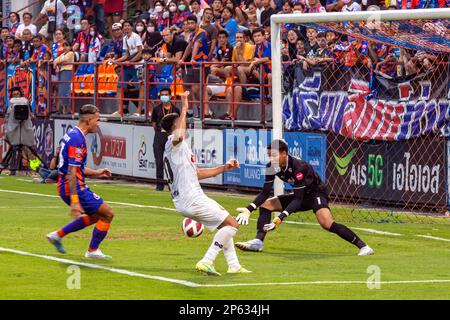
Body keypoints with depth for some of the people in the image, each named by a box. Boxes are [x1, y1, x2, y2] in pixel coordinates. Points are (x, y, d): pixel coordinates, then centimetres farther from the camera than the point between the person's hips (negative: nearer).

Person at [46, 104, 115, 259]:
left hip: (65, 187, 10)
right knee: (107, 213, -2)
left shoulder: (72, 135, 12)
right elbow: (71, 172, -25)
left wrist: (95, 172, 27)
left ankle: (58, 234, 22)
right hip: (73, 188, -10)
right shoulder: (77, 139, -20)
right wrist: (74, 201, -28)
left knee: (95, 215, 23)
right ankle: (93, 250, 8)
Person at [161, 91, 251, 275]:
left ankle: (233, 265, 22)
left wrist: (223, 168, 21)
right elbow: (179, 135, -38)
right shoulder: (173, 143, -11)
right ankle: (207, 262, -13)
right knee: (231, 225, -8)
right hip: (192, 199, -10)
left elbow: (197, 174, 27)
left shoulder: (178, 148, 21)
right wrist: (184, 110, -30)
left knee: (224, 224, 23)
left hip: (184, 202, 10)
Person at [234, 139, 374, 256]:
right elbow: (265, 193, -6)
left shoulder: (299, 167, -33)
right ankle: (258, 242, -6)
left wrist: (281, 218, -45)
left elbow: (297, 199, -35)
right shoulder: (272, 167, -12)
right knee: (265, 205, 0)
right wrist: (249, 209, -21)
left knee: (327, 224, -32)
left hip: (316, 192, -8)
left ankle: (363, 246, -28)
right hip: (301, 196, 8)